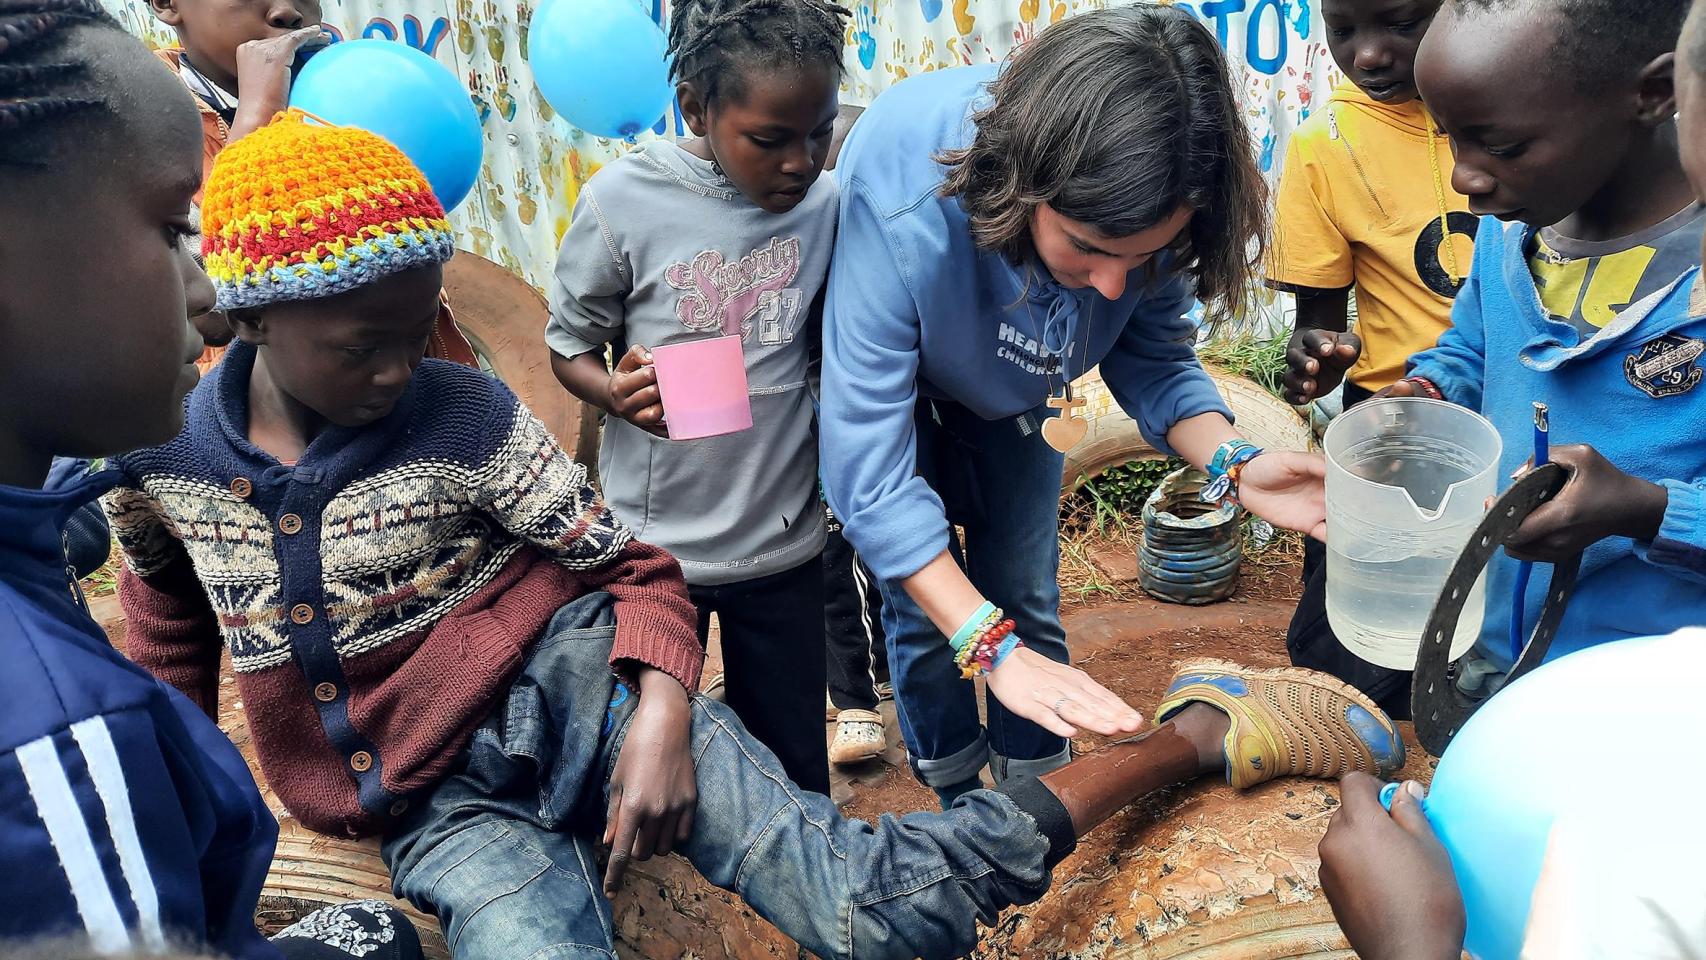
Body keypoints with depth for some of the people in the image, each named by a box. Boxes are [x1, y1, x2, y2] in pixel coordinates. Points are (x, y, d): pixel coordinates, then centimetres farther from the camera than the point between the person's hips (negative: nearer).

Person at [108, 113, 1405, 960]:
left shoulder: (461, 416, -9)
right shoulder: (157, 458, 0)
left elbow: (636, 571, -4)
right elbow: (172, 637, 20)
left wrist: (660, 714, -21)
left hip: (566, 690, -4)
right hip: (441, 812, 4)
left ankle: (1199, 731, -6)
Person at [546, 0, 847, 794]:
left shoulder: (827, 203, -5)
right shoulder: (622, 201, -13)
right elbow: (569, 347, -1)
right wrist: (617, 395, -23)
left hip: (784, 543, 2)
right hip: (654, 544, -1)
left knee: (793, 770, 15)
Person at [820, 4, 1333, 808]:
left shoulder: (1141, 209, -32)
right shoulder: (901, 192, -44)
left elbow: (1154, 356, -14)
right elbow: (868, 465, -41)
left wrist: (1231, 463, -35)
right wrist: (990, 649, -44)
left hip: (1015, 395, 3)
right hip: (893, 375, -3)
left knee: (1026, 599, 7)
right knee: (924, 614, 2)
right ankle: (960, 803, 27)